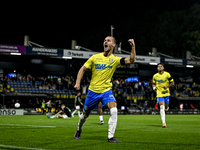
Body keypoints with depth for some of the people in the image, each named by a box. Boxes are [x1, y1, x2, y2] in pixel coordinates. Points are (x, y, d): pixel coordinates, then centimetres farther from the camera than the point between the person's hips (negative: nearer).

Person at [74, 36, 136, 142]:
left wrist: (133, 47, -29)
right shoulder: (95, 57, -2)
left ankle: (110, 137, -20)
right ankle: (79, 130, 44)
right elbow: (82, 69, 5)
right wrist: (77, 83, -7)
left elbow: (131, 61, -18)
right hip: (93, 90, 1)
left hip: (106, 90, -1)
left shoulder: (115, 59, -4)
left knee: (114, 110, -25)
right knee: (85, 115, 13)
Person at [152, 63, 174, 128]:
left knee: (166, 107, 7)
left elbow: (172, 83, 1)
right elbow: (154, 83, 19)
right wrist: (154, 87, -3)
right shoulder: (155, 76, 3)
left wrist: (167, 86, -16)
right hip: (159, 93, 0)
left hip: (166, 93, 0)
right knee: (162, 107, -16)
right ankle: (164, 122, -20)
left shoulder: (167, 74, -4)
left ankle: (164, 112, 45)